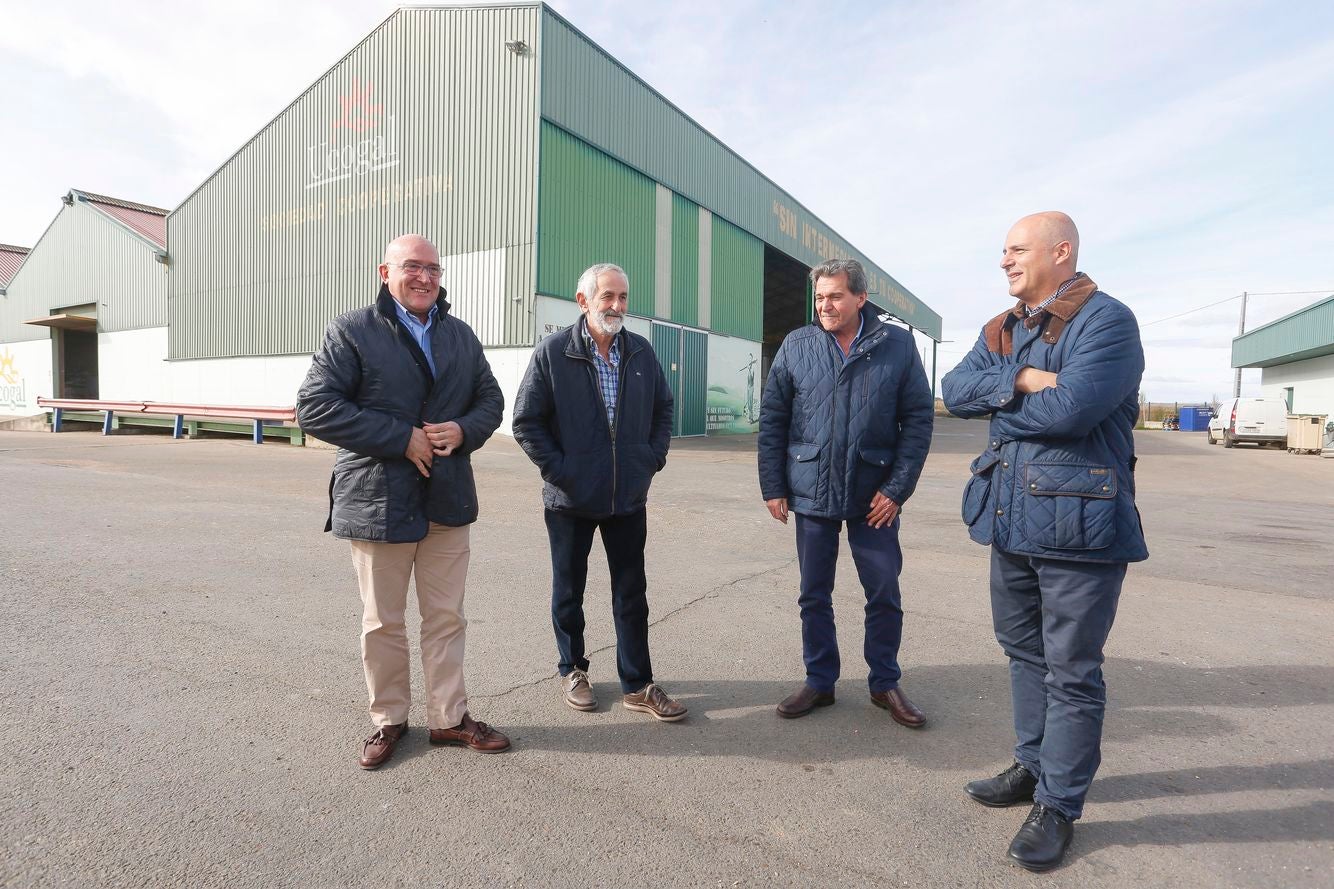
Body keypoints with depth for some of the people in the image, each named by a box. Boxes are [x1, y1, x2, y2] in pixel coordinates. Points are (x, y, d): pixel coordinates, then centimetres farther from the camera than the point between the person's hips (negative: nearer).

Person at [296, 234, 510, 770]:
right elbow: (314, 407, -12)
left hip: (448, 500, 4)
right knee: (383, 622, 11)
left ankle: (449, 717, 28)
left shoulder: (461, 336, 10)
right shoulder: (352, 332, -5)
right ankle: (388, 719, 30)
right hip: (379, 501, -4)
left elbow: (490, 400, 14)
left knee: (446, 617, 13)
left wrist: (463, 430, -9)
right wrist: (403, 439, -18)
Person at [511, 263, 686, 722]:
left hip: (629, 496, 3)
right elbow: (525, 422, -7)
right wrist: (557, 469, -12)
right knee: (568, 589, 13)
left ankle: (637, 684, 23)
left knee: (632, 592, 10)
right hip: (571, 498, -3)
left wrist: (654, 457, 4)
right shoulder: (552, 352, -9)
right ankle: (572, 671, 34)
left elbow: (663, 408, 14)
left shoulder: (641, 351, 3)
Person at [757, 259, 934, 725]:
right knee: (814, 595, 11)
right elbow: (772, 419, 1)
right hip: (811, 491, 1)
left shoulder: (898, 345, -3)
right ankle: (820, 680, 29)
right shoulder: (796, 345, 0)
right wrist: (773, 487, -2)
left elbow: (918, 419, -3)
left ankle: (885, 683, 30)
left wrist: (897, 487, -8)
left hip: (874, 495, -1)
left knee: (884, 593, 9)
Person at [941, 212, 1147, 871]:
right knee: (1023, 650, 19)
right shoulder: (1001, 330, 12)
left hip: (1079, 521, -7)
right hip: (1012, 516, 8)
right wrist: (1021, 380, -17)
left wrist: (1001, 403, -8)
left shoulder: (1106, 320, -12)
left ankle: (1058, 805, 20)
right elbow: (955, 391, -2)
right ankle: (1033, 767, 37)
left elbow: (1072, 408, -25)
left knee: (1072, 671, 4)